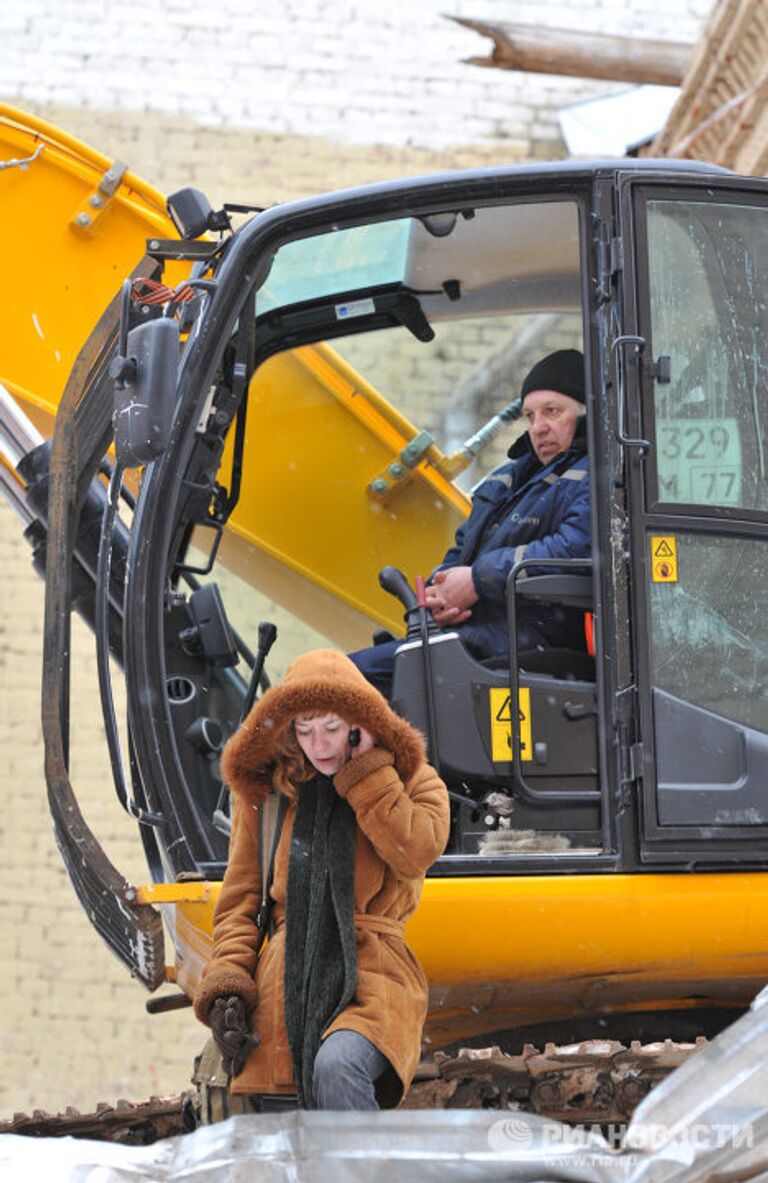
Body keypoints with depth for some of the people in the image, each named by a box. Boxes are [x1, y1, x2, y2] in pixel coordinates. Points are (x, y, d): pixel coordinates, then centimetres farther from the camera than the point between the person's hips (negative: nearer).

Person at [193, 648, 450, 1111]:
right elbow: (241, 897, 15)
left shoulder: (411, 781, 9)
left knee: (336, 1068, -35)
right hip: (284, 986, 3)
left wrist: (366, 769, -6)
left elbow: (416, 851, -12)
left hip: (371, 978, -3)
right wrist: (225, 987, 1)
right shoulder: (264, 791, 15)